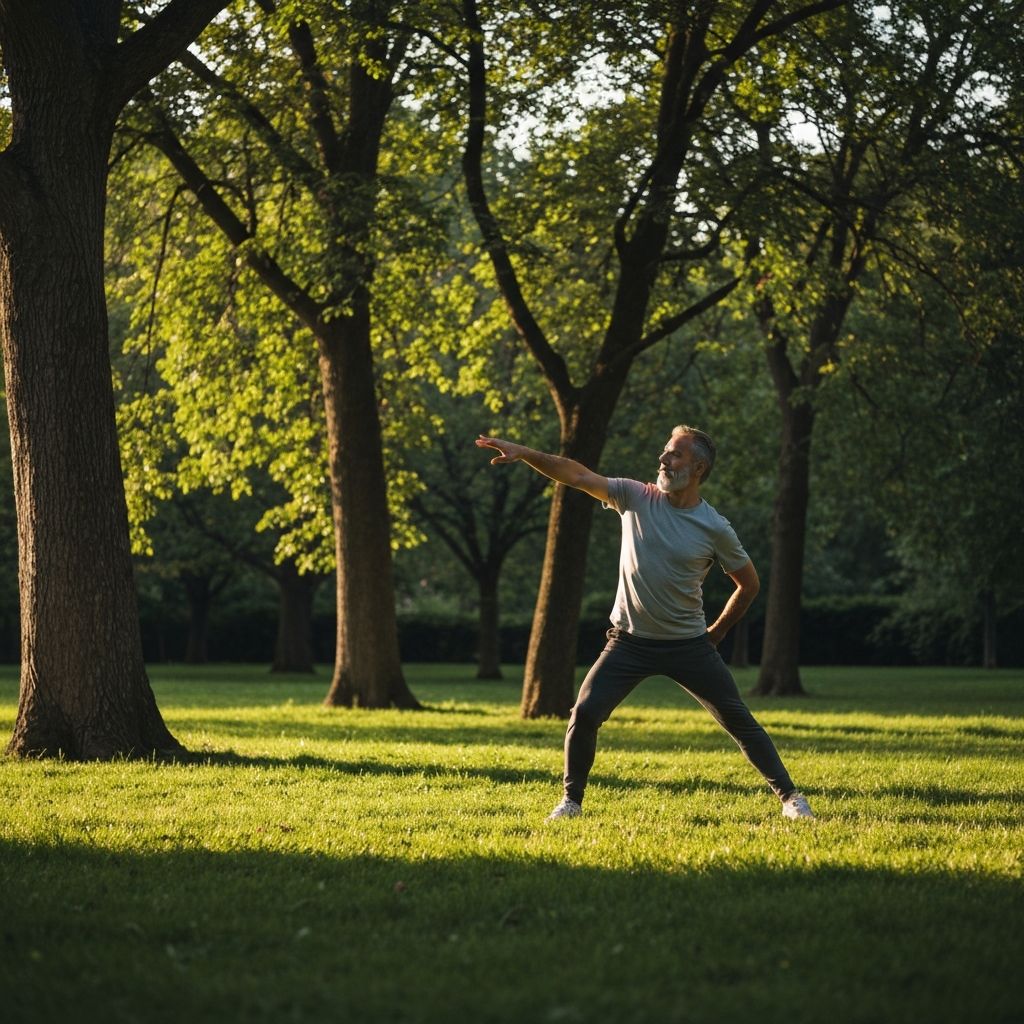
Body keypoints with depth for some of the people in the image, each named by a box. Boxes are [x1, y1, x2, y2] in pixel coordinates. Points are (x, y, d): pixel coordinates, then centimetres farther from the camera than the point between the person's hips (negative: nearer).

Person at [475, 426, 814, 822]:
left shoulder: (715, 529, -9)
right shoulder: (637, 497, -6)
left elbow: (749, 583, 4)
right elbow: (577, 475, -13)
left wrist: (717, 631, 6)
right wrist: (523, 452, -24)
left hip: (689, 644, -1)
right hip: (630, 641, 1)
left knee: (738, 720, 0)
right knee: (584, 713, -10)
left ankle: (789, 795, 13)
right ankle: (572, 801, 7)